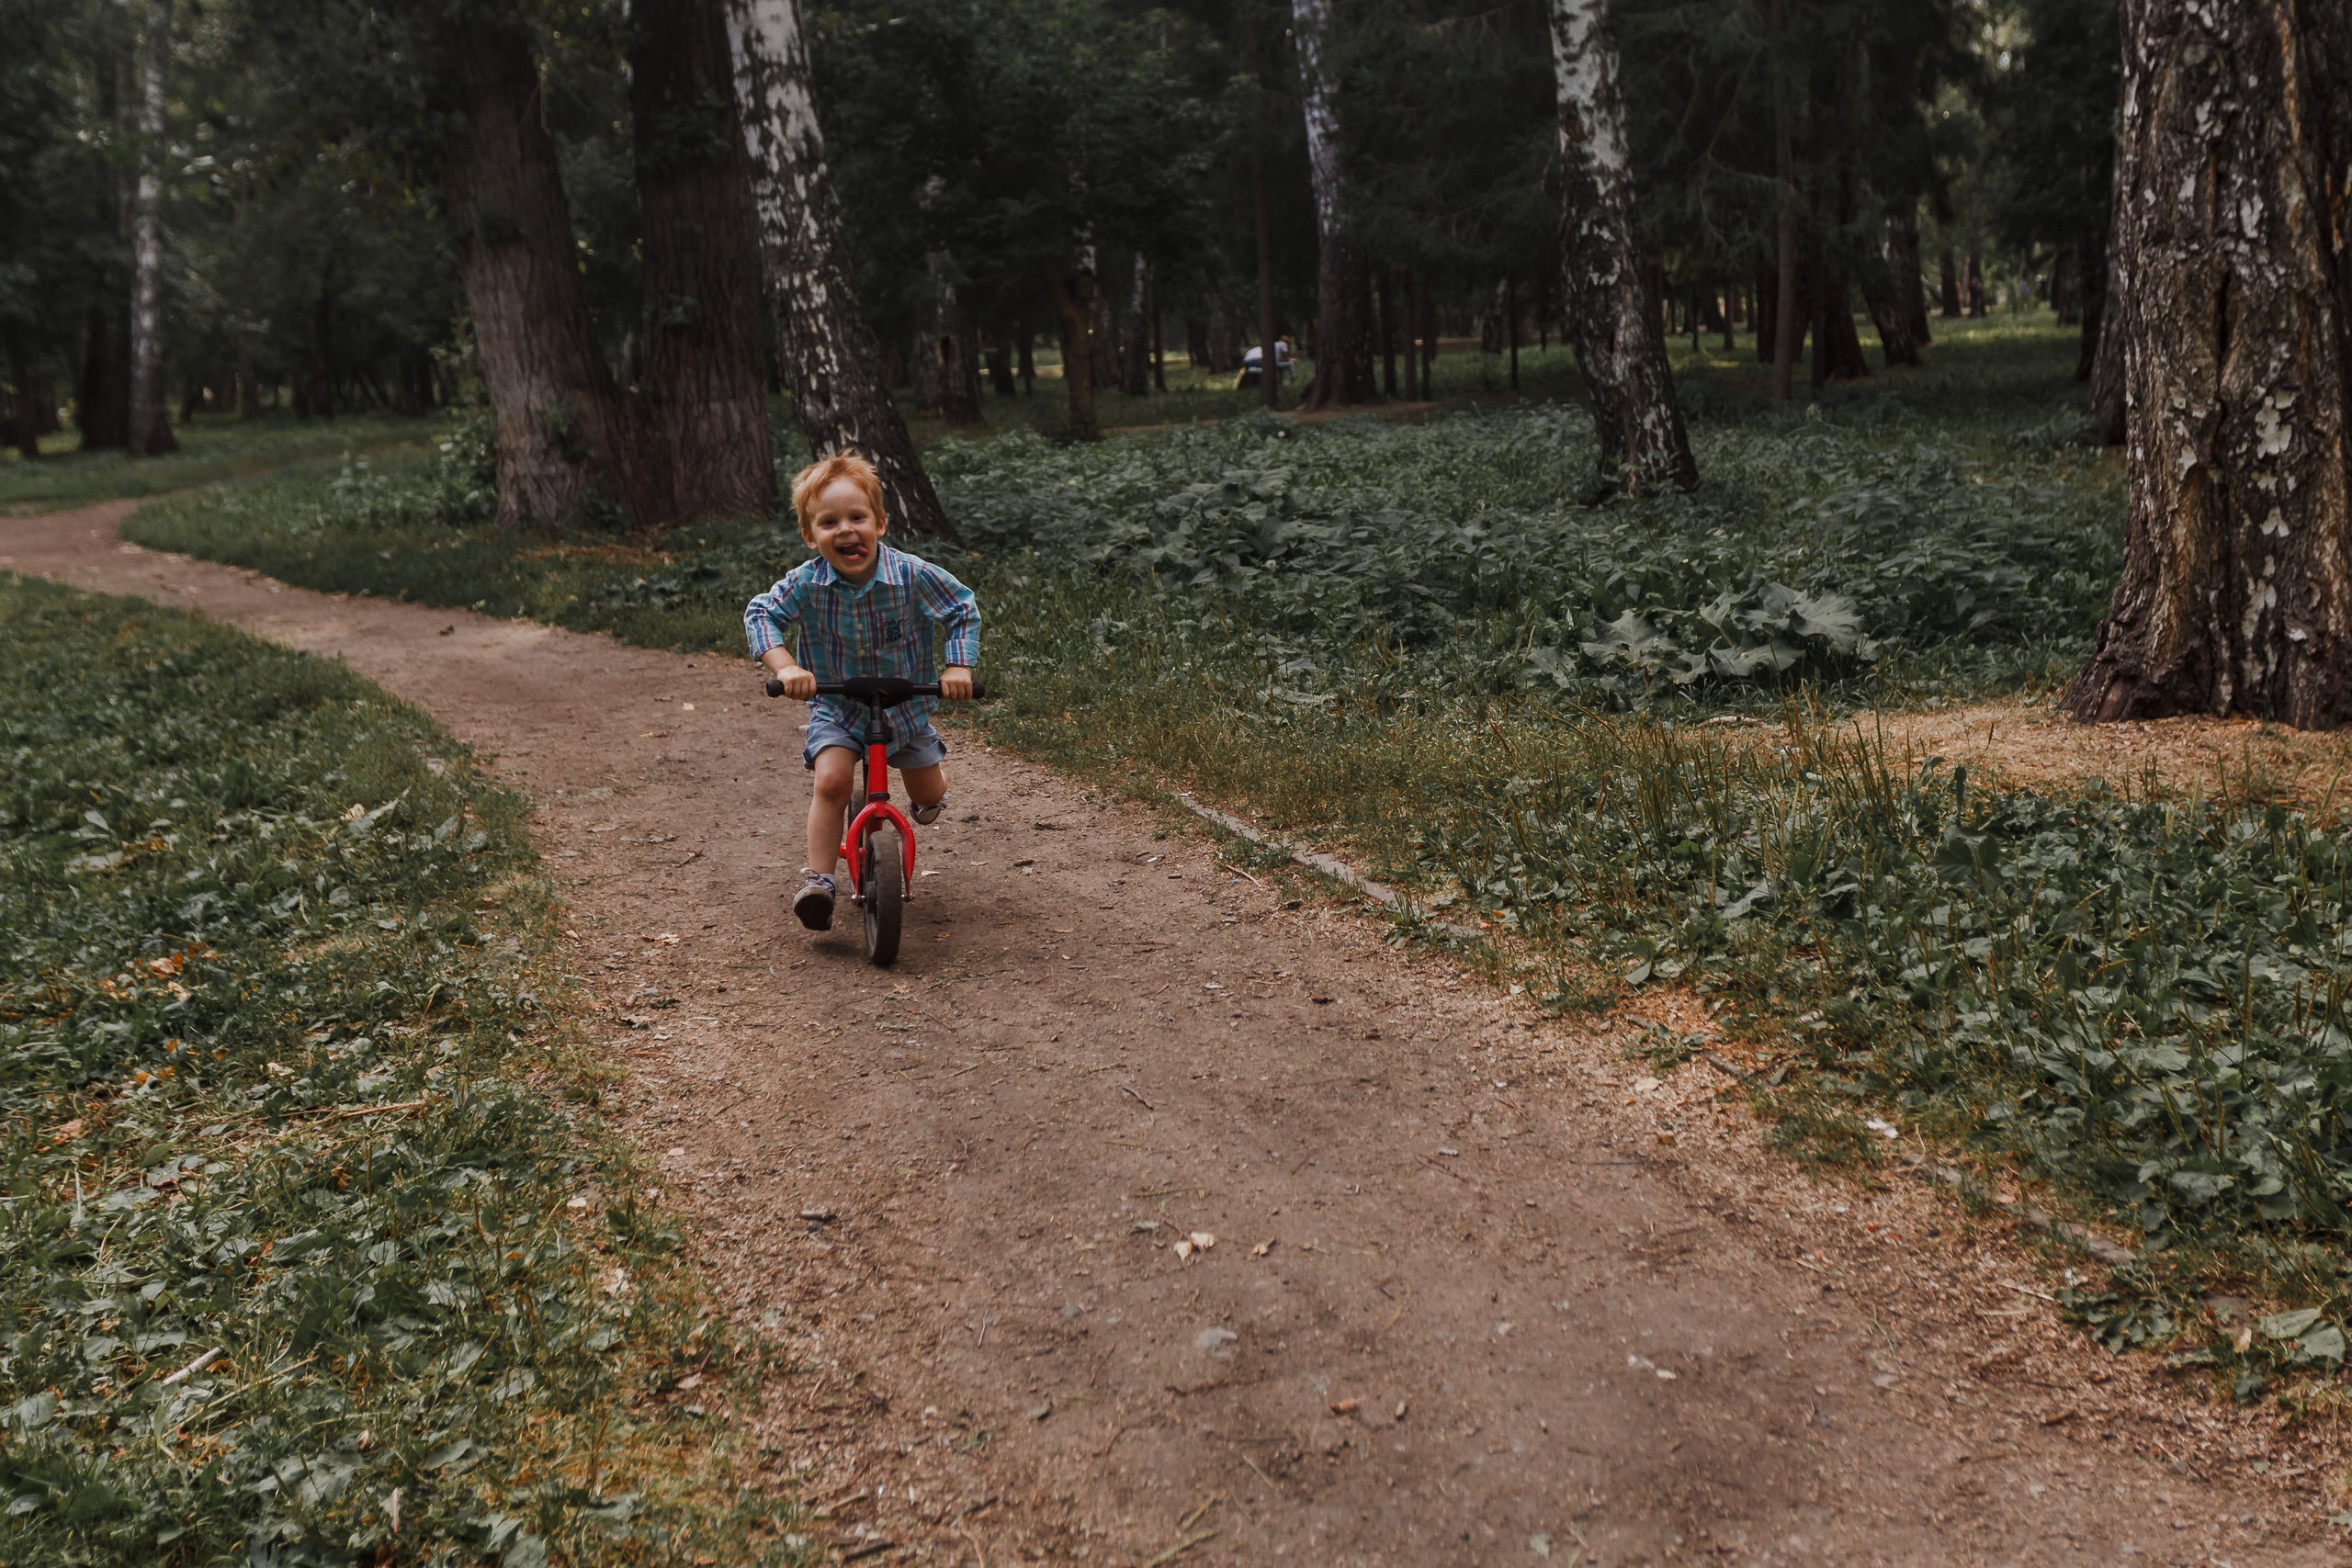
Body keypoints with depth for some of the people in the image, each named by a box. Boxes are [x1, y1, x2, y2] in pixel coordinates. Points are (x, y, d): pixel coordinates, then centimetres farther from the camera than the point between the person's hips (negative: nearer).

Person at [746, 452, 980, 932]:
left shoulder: (912, 575, -20)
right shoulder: (806, 583, -19)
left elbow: (963, 609, -9)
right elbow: (760, 614, -14)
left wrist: (958, 666, -21)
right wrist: (785, 666, -30)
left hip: (905, 700, 1)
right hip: (837, 706, -1)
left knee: (929, 796, 10)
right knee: (832, 781, -25)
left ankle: (929, 787, 50)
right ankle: (817, 881, -16)